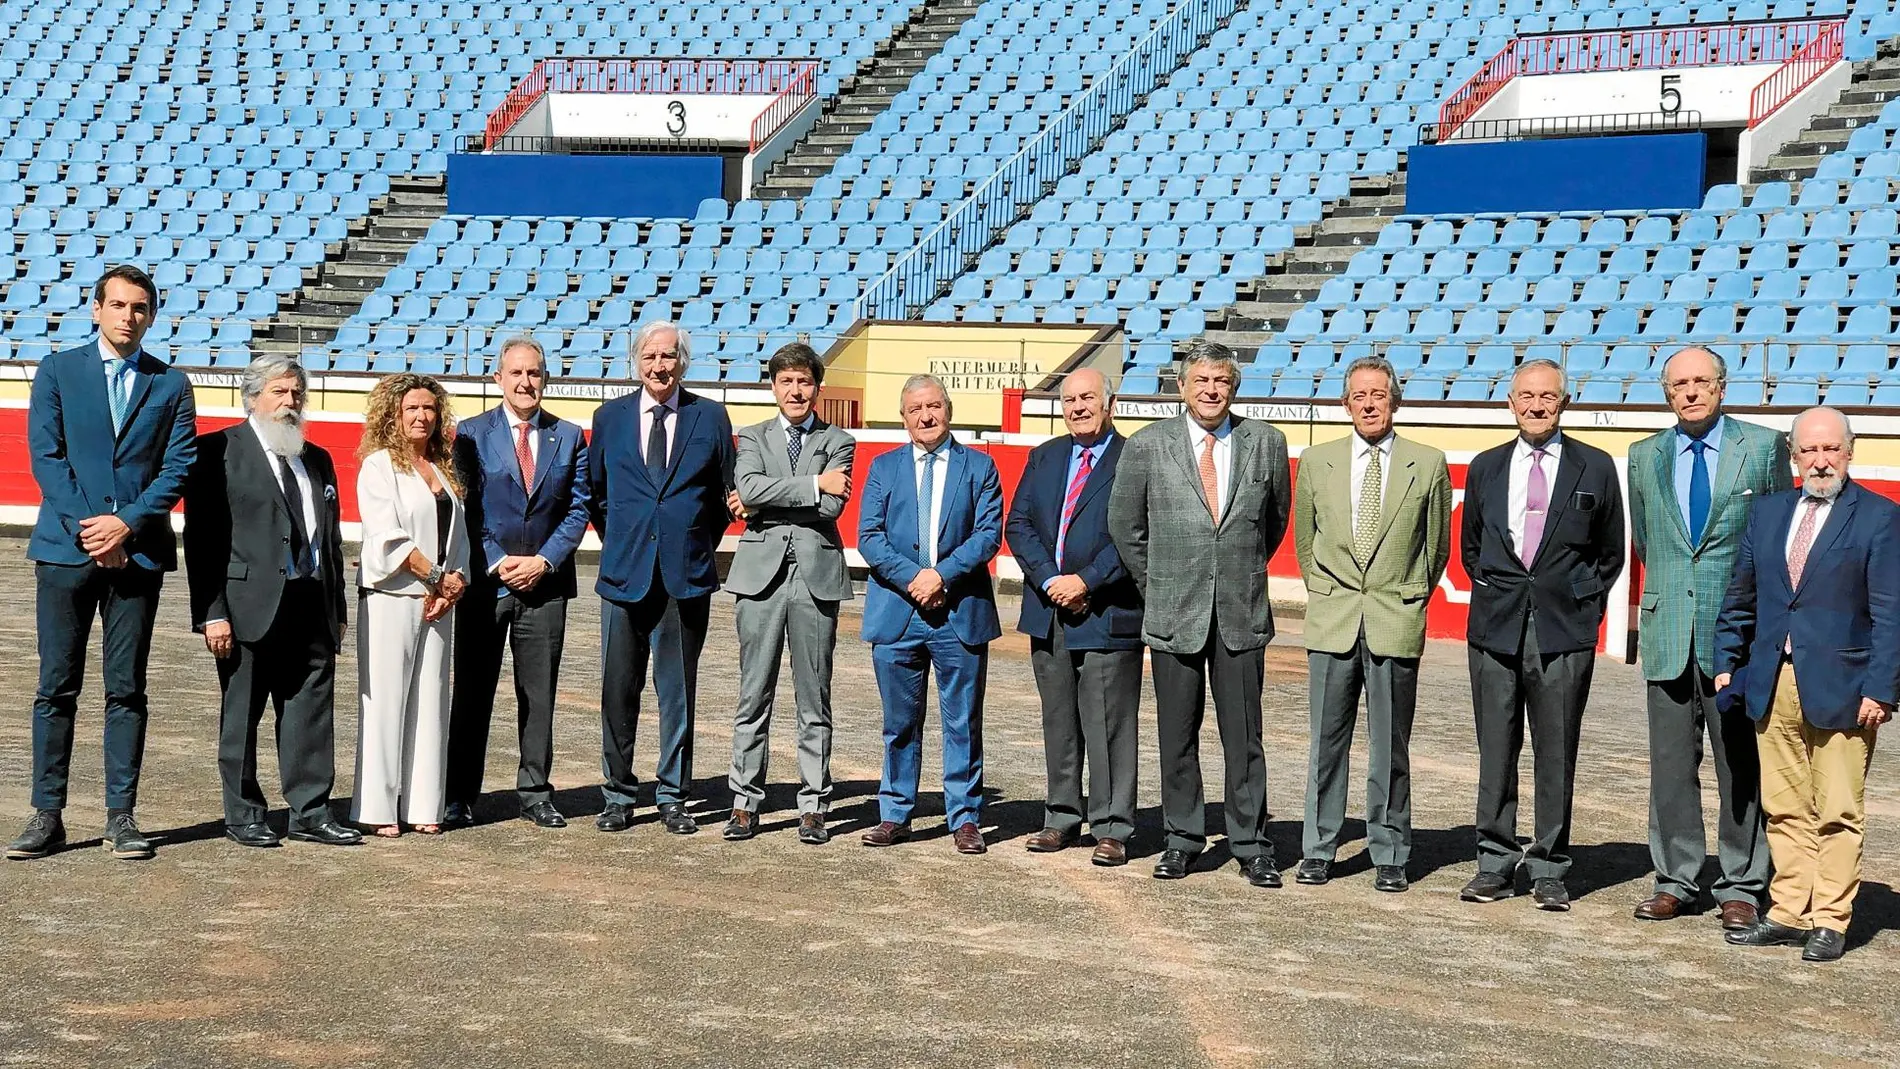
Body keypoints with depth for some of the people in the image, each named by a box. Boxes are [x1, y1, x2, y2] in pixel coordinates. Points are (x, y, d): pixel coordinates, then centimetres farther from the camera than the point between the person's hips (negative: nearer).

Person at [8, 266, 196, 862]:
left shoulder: (171, 384, 9)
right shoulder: (57, 372, 7)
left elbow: (179, 467, 1)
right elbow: (46, 456, -1)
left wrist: (127, 523, -12)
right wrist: (87, 526, -11)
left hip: (138, 552, 1)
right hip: (65, 548, -1)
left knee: (127, 689, 4)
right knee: (57, 687, 1)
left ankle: (121, 816, 9)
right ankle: (47, 816, 6)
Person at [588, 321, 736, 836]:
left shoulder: (710, 417, 4)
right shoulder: (610, 416, 8)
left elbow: (726, 493, 11)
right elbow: (595, 491, 18)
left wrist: (700, 544, 8)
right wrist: (619, 541, 12)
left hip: (686, 575, -1)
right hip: (625, 574, 1)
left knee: (679, 692, 5)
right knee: (619, 691, 4)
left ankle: (673, 798, 14)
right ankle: (619, 797, 15)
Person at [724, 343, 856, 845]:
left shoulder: (839, 443, 9)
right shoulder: (752, 438, 12)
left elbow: (832, 507, -7)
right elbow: (750, 488, -9)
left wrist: (767, 500, -6)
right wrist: (813, 485, -11)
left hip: (817, 576, 0)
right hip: (762, 574, 1)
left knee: (814, 699, 3)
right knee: (753, 695, 3)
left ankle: (813, 806, 9)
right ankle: (745, 802, 9)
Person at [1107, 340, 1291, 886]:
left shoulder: (1265, 442, 3)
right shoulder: (1147, 445, 0)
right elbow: (1125, 526, 10)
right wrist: (1157, 585, 10)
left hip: (1242, 615, 0)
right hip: (1174, 614, 0)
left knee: (1244, 738, 2)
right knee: (1177, 737, 7)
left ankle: (1252, 848, 10)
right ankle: (1182, 841, 19)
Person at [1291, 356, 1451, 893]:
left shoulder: (1428, 464, 2)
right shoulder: (1316, 462, 7)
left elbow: (1437, 545, 11)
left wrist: (1410, 599, 11)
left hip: (1396, 625, -1)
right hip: (1332, 623, 1)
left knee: (1391, 748, 3)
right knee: (1326, 742, 5)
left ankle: (1390, 856, 12)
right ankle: (1318, 850, 14)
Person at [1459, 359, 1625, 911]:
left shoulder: (1595, 468, 4)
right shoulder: (1485, 468, 11)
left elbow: (1611, 551, 11)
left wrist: (1585, 602, 3)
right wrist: (1489, 589, 9)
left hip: (1565, 633, -2)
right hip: (1496, 627, 2)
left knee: (1556, 753, 1)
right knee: (1495, 751, 4)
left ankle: (1548, 870, 9)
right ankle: (1496, 864, 13)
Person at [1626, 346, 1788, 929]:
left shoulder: (1765, 447, 1)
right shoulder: (1644, 456, 10)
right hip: (1668, 635, 3)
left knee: (1741, 765, 2)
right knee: (1671, 764, 7)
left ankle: (1741, 888, 10)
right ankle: (1676, 881, 16)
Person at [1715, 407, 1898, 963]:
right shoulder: (1768, 511, 12)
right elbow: (1741, 596, 19)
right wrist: (1727, 661, 14)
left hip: (1839, 688, -4)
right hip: (1773, 686, 5)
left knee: (1838, 813, 1)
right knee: (1784, 810, 9)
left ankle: (1830, 922, 8)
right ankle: (1788, 914, 16)